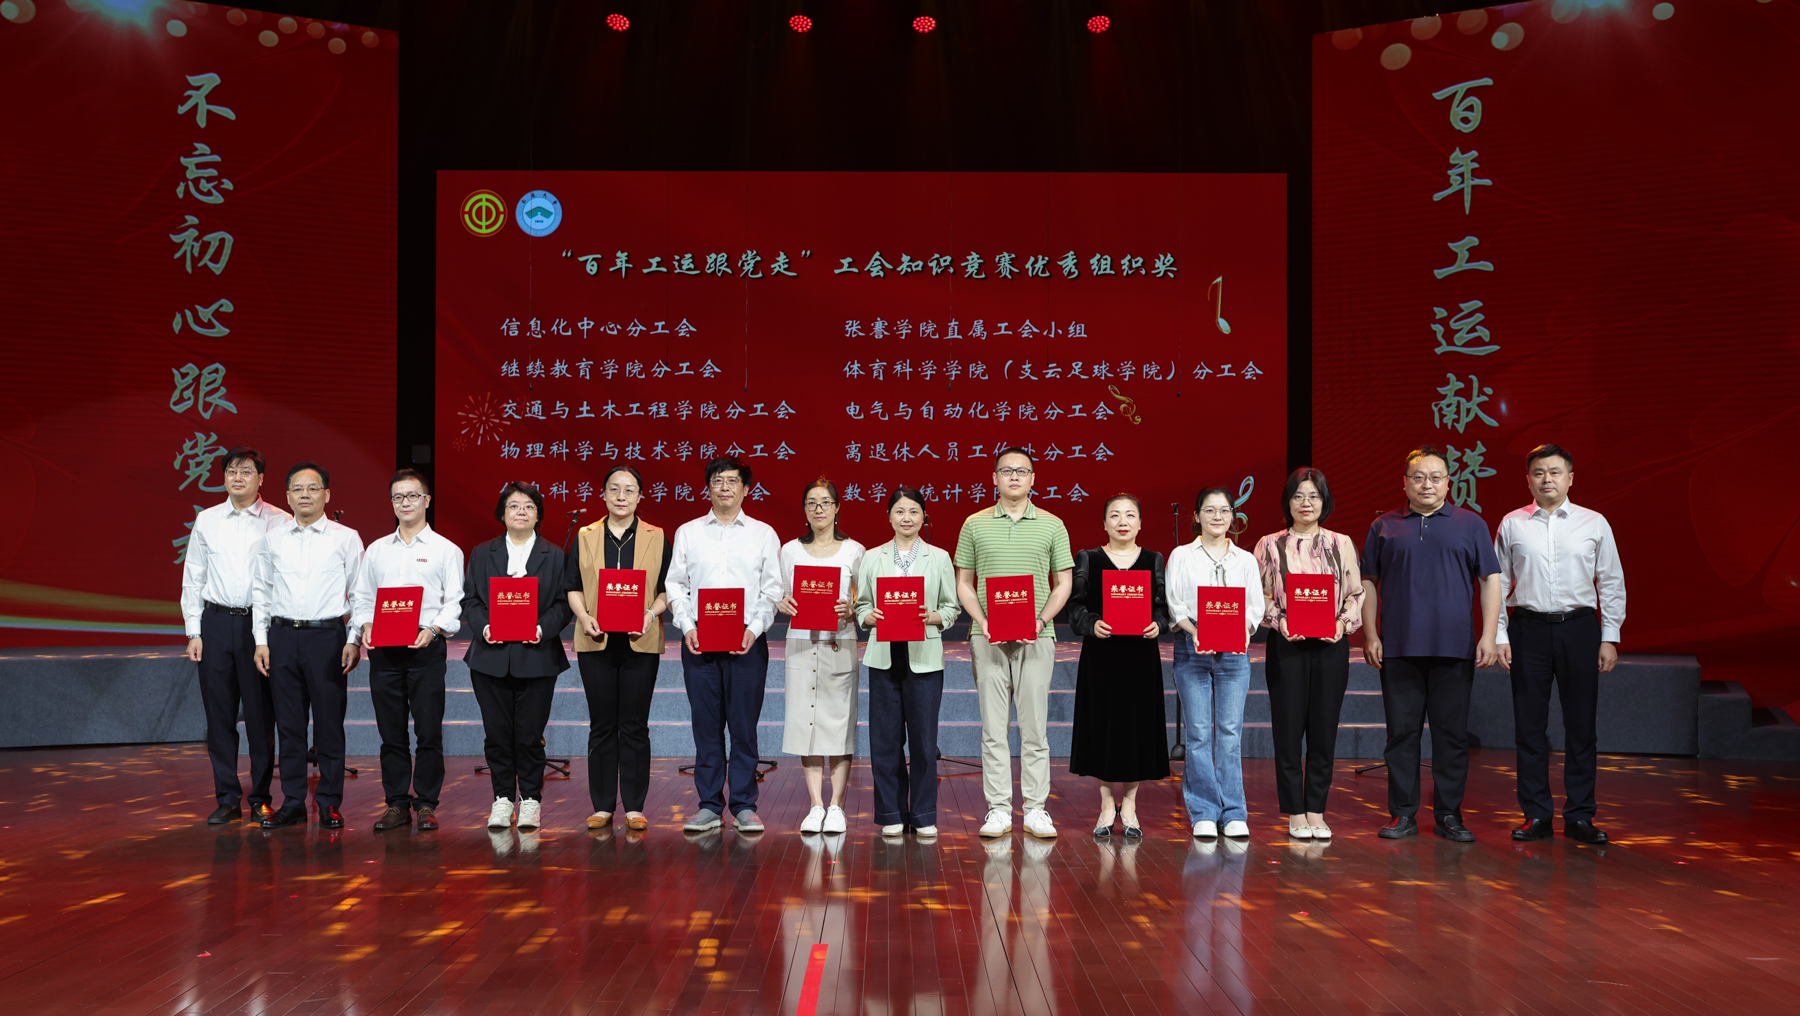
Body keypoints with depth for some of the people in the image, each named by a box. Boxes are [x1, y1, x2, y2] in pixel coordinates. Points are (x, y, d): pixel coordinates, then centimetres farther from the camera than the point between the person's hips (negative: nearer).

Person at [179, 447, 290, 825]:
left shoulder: (280, 522, 0)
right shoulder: (206, 521, 9)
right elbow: (192, 579, 12)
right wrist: (194, 632, 5)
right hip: (216, 622, 3)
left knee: (260, 715, 1)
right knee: (219, 713, 5)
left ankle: (261, 797, 13)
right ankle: (227, 799, 15)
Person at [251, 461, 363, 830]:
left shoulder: (346, 538, 3)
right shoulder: (272, 538, 10)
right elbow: (261, 591, 13)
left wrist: (354, 640, -4)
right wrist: (261, 640, 5)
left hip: (328, 637, -3)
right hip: (282, 636, 3)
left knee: (329, 722, 0)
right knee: (288, 722, 7)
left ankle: (329, 803, 10)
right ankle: (292, 801, 15)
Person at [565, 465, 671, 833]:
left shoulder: (658, 539, 6)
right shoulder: (585, 537, 9)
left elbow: (667, 588, 5)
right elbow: (574, 587, 8)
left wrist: (651, 614, -12)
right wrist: (584, 617, -10)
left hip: (640, 642, -1)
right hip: (596, 642, 1)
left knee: (634, 725, 1)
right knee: (601, 725, 5)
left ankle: (634, 807, 9)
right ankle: (602, 806, 13)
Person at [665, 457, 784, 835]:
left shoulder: (763, 534, 8)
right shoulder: (687, 532, 11)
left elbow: (772, 589, 4)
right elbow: (675, 584, 9)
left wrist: (754, 629, -9)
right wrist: (686, 627, -5)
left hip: (747, 641, -1)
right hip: (698, 639, 1)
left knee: (744, 725, 0)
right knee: (705, 724, 4)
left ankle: (744, 806, 8)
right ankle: (709, 806, 12)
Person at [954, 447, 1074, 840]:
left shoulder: (1052, 526, 7)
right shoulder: (975, 524, 7)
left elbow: (1063, 583, 7)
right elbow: (964, 583, 9)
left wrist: (1041, 620, -8)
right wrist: (983, 621, -6)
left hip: (1036, 636, 0)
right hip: (988, 636, 0)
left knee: (1035, 726, 2)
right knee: (993, 727, 2)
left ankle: (1036, 810, 9)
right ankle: (998, 809, 9)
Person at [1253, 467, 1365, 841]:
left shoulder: (1342, 544, 10)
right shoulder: (1269, 546, 6)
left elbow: (1357, 593, 9)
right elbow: (1259, 595, 4)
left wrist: (1344, 622, -8)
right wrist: (1280, 621, -12)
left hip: (1331, 645, 1)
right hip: (1286, 644, -1)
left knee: (1324, 728, 4)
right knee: (1288, 728, 0)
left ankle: (1317, 811, 14)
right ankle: (1295, 812, 10)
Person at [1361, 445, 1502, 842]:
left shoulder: (1470, 524, 8)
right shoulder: (1385, 527, 9)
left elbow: (1490, 581, 6)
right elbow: (1369, 583, 10)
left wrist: (1489, 635, -3)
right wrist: (1370, 635, 2)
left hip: (1454, 646, 0)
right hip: (1398, 647, 0)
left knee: (1452, 733, 3)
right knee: (1401, 731, 3)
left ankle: (1449, 814, 13)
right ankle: (1403, 814, 11)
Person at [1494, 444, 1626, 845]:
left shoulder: (1594, 523, 5)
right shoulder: (1512, 524, 5)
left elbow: (1612, 584, 7)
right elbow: (1497, 583, 7)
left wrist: (1609, 638, 2)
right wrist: (1499, 635, 1)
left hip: (1580, 628, 0)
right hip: (1529, 628, 0)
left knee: (1581, 725, 3)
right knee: (1529, 725, 4)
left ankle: (1579, 816, 13)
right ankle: (1536, 815, 13)